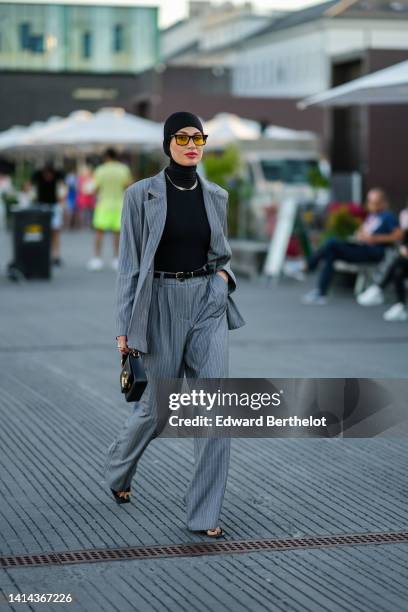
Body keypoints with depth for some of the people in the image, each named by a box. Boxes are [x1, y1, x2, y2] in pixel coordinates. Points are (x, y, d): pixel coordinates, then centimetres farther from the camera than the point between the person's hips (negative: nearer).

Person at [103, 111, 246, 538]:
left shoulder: (216, 196, 7)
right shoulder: (141, 194, -4)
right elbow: (129, 263, -4)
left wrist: (224, 274, -3)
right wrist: (124, 326, -6)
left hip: (209, 303, 3)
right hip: (161, 304, -3)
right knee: (159, 406, 8)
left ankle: (204, 513, 1)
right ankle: (118, 467, 41)